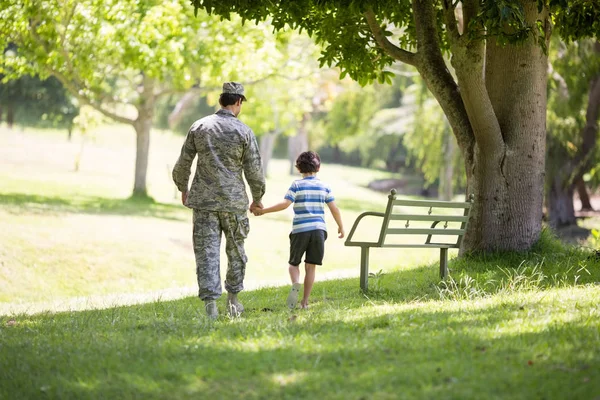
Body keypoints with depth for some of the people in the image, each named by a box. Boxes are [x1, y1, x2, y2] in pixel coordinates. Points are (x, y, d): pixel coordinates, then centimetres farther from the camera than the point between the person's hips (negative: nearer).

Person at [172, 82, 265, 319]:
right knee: (235, 251, 17)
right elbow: (255, 171, -4)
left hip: (204, 201, 1)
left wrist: (183, 189, 24)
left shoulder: (199, 127, 2)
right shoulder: (243, 132, -5)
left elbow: (182, 164, 6)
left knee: (207, 253, 0)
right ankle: (233, 301, 23)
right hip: (234, 202, -1)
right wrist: (257, 198, 12)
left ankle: (210, 304, -8)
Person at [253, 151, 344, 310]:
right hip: (319, 229, 2)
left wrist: (263, 211, -7)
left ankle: (295, 284, -19)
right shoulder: (324, 186, 7)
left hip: (300, 230, -2)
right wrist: (341, 226, 21)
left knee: (293, 263, 12)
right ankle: (305, 301, 3)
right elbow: (334, 209, 7)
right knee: (311, 266, 6)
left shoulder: (297, 185, -1)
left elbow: (285, 204, -12)